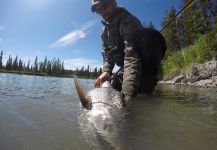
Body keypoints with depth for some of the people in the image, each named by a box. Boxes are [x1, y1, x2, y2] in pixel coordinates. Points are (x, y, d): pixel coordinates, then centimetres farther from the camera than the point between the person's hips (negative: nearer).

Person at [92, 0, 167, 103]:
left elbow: (131, 56, -38)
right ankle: (141, 85, 18)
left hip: (144, 62, -7)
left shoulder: (128, 21, -23)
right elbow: (107, 54, 2)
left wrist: (127, 92, -48)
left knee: (150, 36, -34)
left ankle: (146, 85, -22)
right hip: (125, 65, 7)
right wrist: (106, 71, -21)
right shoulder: (105, 30, 4)